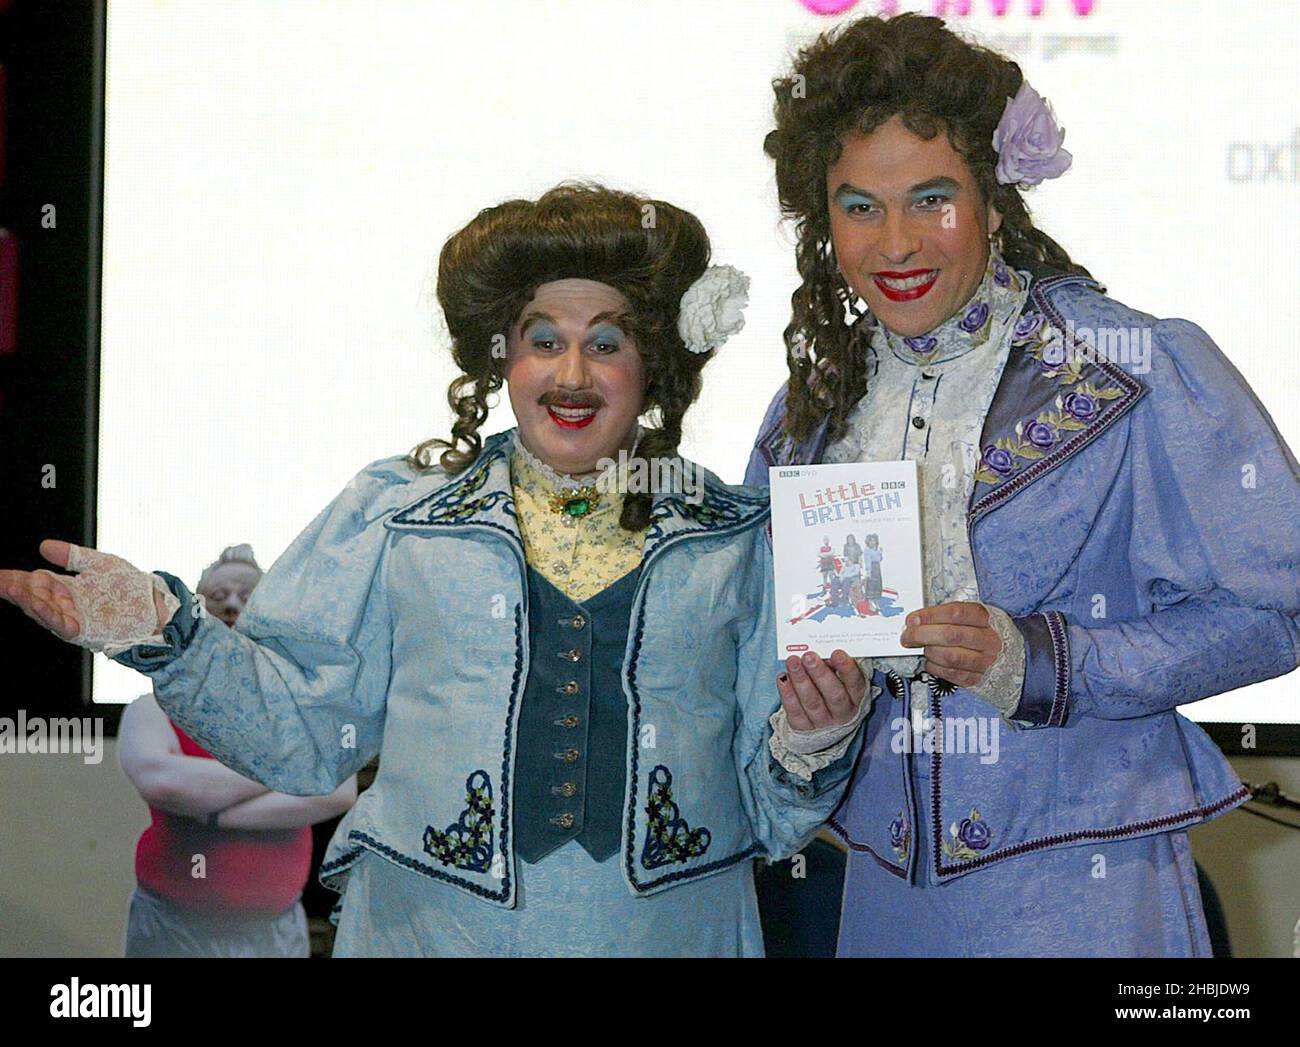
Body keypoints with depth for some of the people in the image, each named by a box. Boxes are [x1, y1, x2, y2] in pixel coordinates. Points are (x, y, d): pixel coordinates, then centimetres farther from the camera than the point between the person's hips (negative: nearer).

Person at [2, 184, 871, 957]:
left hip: (679, 933, 1)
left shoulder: (740, 539, 7)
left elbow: (771, 816, 8)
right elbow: (304, 729, 2)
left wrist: (811, 746, -12)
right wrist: (166, 637, -8)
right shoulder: (394, 514, 6)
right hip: (431, 931, 0)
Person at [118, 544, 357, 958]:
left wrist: (215, 815, -18)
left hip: (278, 931, 2)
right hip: (175, 932, -1)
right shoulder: (155, 709, 1)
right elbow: (159, 782, -21)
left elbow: (339, 792, -14)